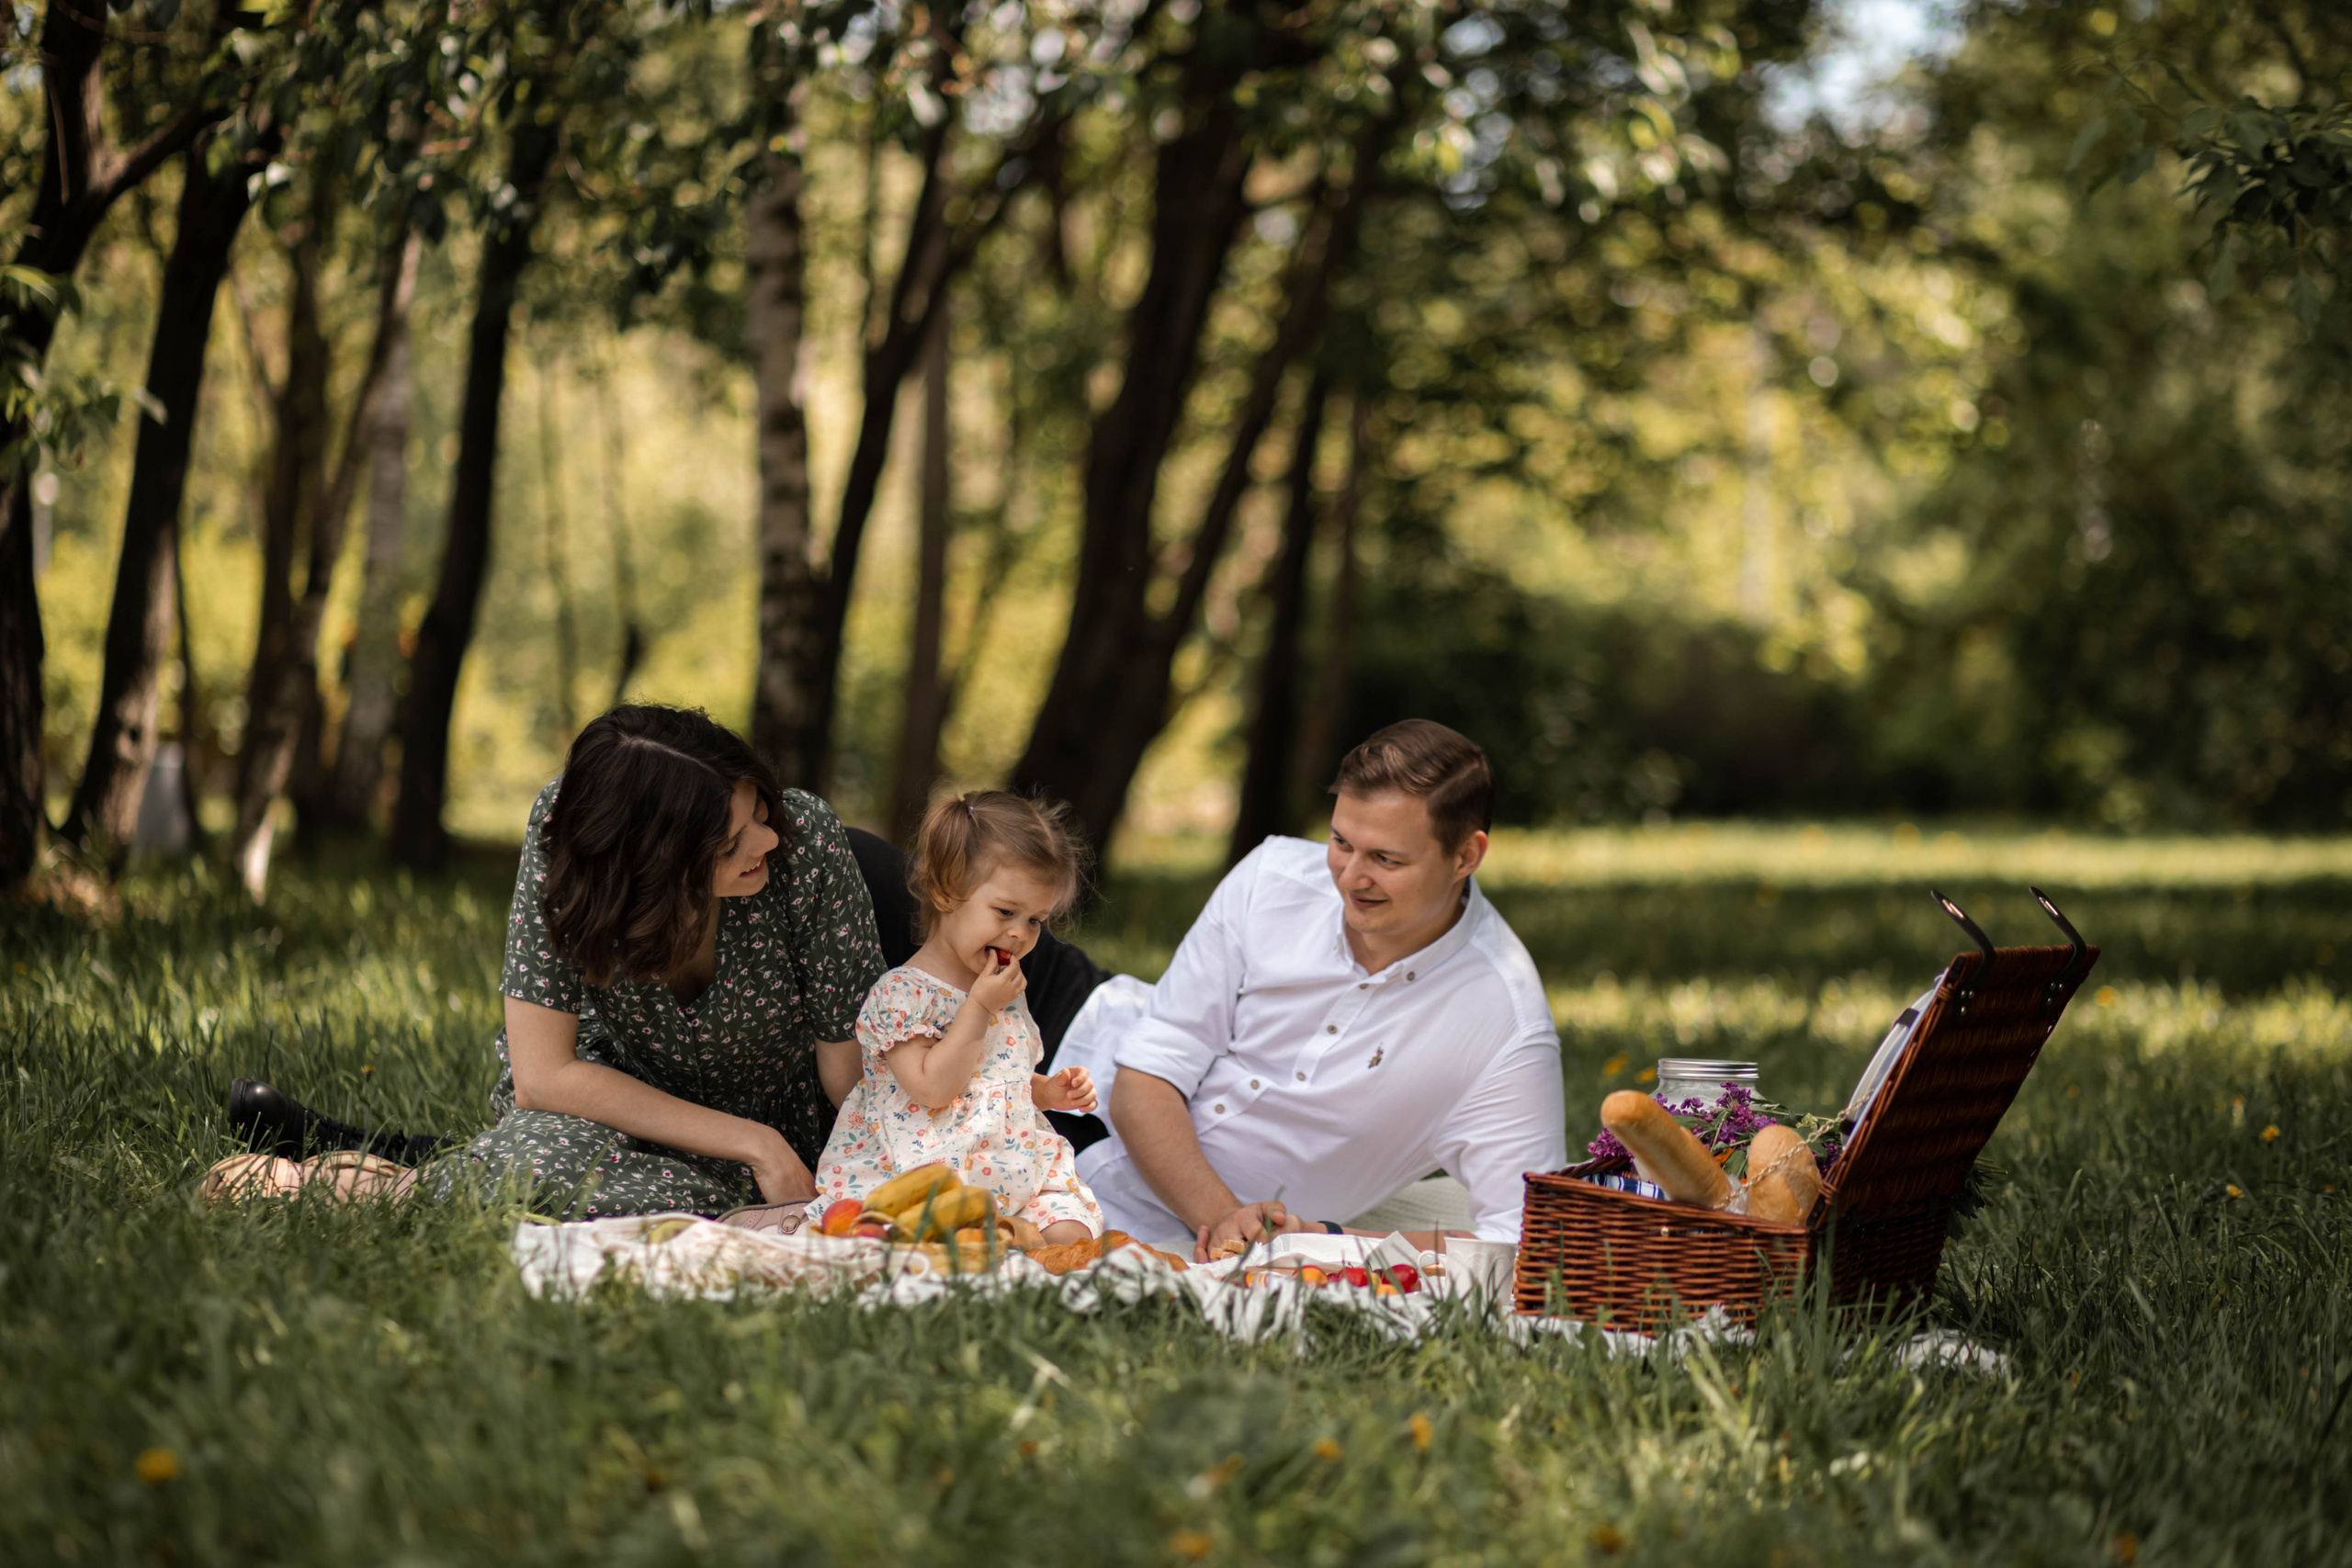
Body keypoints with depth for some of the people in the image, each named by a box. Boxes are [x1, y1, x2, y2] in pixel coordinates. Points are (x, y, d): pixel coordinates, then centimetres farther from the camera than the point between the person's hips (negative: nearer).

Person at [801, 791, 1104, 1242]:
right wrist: (979, 1007, -16)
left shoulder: (1005, 992, 16)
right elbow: (931, 1090, -18)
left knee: (1069, 1233, -20)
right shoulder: (901, 993, -9)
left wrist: (1052, 1091, 11)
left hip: (1010, 1169, 7)